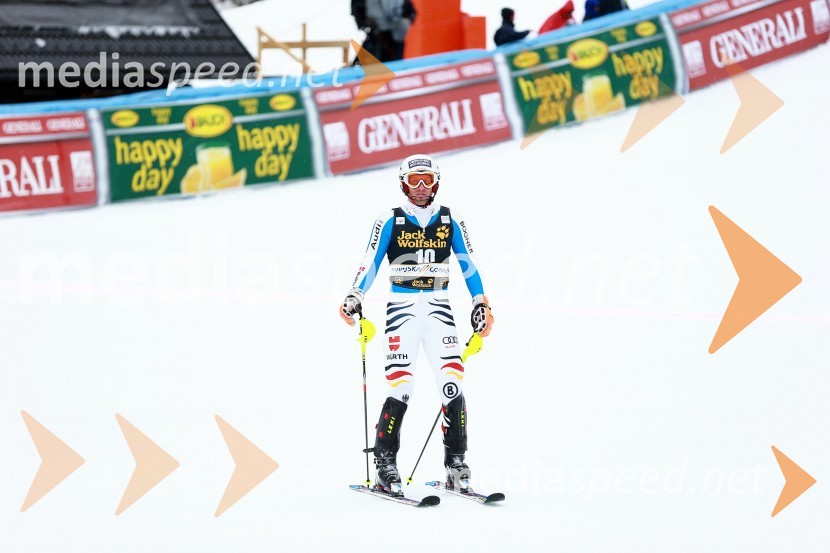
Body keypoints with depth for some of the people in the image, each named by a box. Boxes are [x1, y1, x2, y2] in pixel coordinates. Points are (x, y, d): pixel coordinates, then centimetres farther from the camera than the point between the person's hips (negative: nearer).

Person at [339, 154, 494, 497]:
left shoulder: (451, 221, 9)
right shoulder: (390, 221, 3)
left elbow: (468, 264, 11)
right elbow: (370, 263, -1)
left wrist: (481, 304, 4)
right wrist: (354, 297, -16)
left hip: (439, 308, 2)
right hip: (402, 308, -2)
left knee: (452, 386, -9)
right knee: (401, 389, -11)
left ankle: (456, 463, -1)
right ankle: (384, 464, 1)